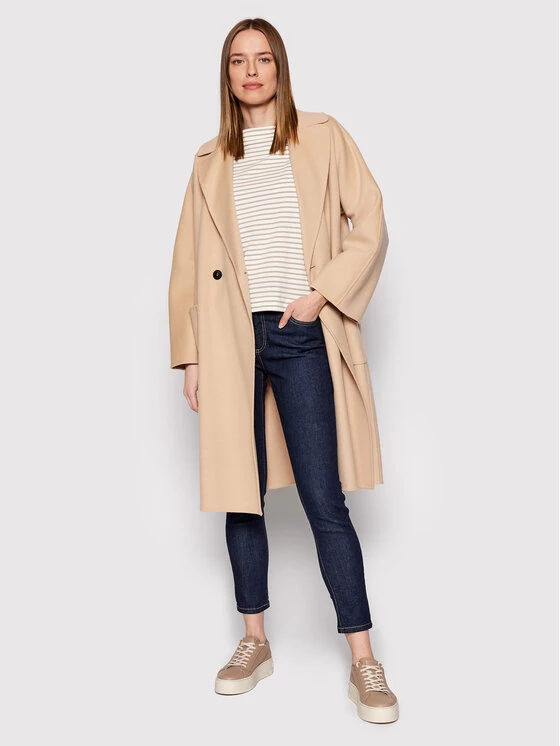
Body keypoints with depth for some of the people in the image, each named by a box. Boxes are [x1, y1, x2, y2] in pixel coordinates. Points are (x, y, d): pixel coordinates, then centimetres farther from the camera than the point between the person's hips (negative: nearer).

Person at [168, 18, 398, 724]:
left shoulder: (322, 136, 8)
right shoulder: (212, 159, 14)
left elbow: (370, 225, 2)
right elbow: (188, 261, 12)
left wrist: (322, 294, -10)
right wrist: (190, 356, 6)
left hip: (299, 335, -3)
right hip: (229, 338, 3)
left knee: (324, 500, -5)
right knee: (241, 494, 8)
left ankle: (363, 661, 5)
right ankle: (254, 642, 23)